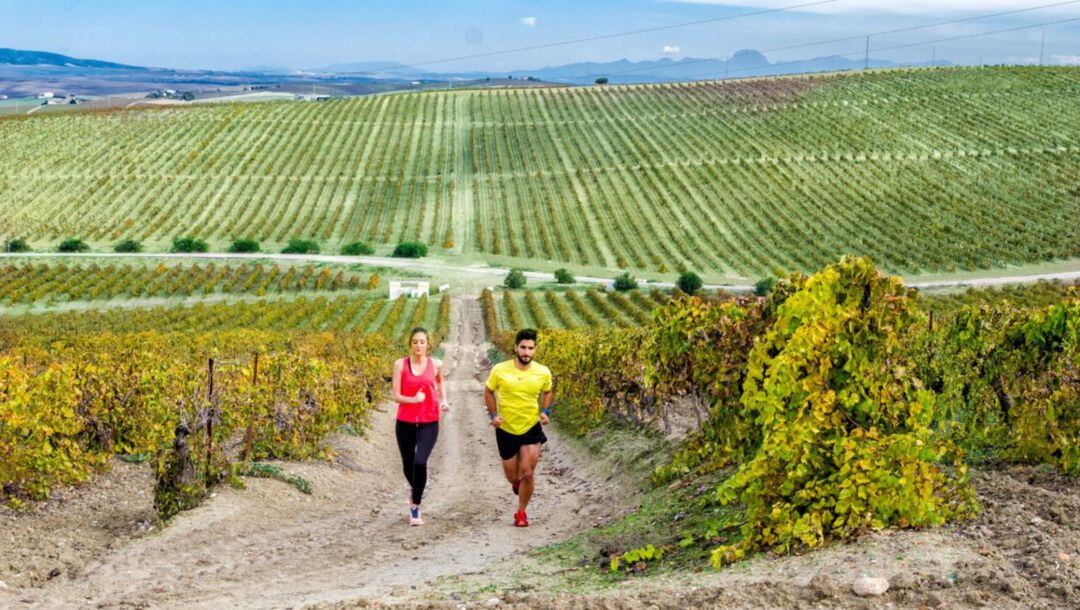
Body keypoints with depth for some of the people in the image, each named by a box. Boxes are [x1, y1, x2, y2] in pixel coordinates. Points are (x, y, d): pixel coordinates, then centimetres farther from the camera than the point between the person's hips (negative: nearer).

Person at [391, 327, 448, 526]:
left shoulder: (435, 364, 0)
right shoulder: (400, 365, -4)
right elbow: (396, 396, -6)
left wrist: (443, 399, 8)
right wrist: (413, 399, -24)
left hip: (429, 423, -1)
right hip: (405, 422, 1)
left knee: (420, 462, -20)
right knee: (408, 464, 14)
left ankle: (415, 507, -7)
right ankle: (414, 489, 48)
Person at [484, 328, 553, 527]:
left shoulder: (543, 373, -9)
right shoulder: (499, 370, -13)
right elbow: (488, 392, 4)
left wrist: (545, 411, -4)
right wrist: (493, 415, -9)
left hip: (532, 428, 0)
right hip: (506, 430, 0)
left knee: (528, 474, -9)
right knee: (512, 476, 10)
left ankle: (521, 513, 13)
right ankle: (517, 481, 50)